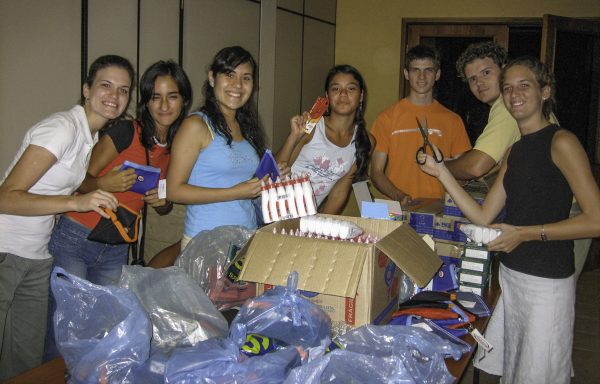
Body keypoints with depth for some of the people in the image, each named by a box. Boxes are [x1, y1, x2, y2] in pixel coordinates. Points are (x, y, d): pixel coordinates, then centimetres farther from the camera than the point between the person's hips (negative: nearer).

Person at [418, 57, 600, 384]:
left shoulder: (561, 142, -11)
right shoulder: (514, 151, 13)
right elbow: (483, 216, 8)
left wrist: (525, 233, -18)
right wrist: (441, 173, 1)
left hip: (547, 282, -7)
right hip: (510, 274, 7)